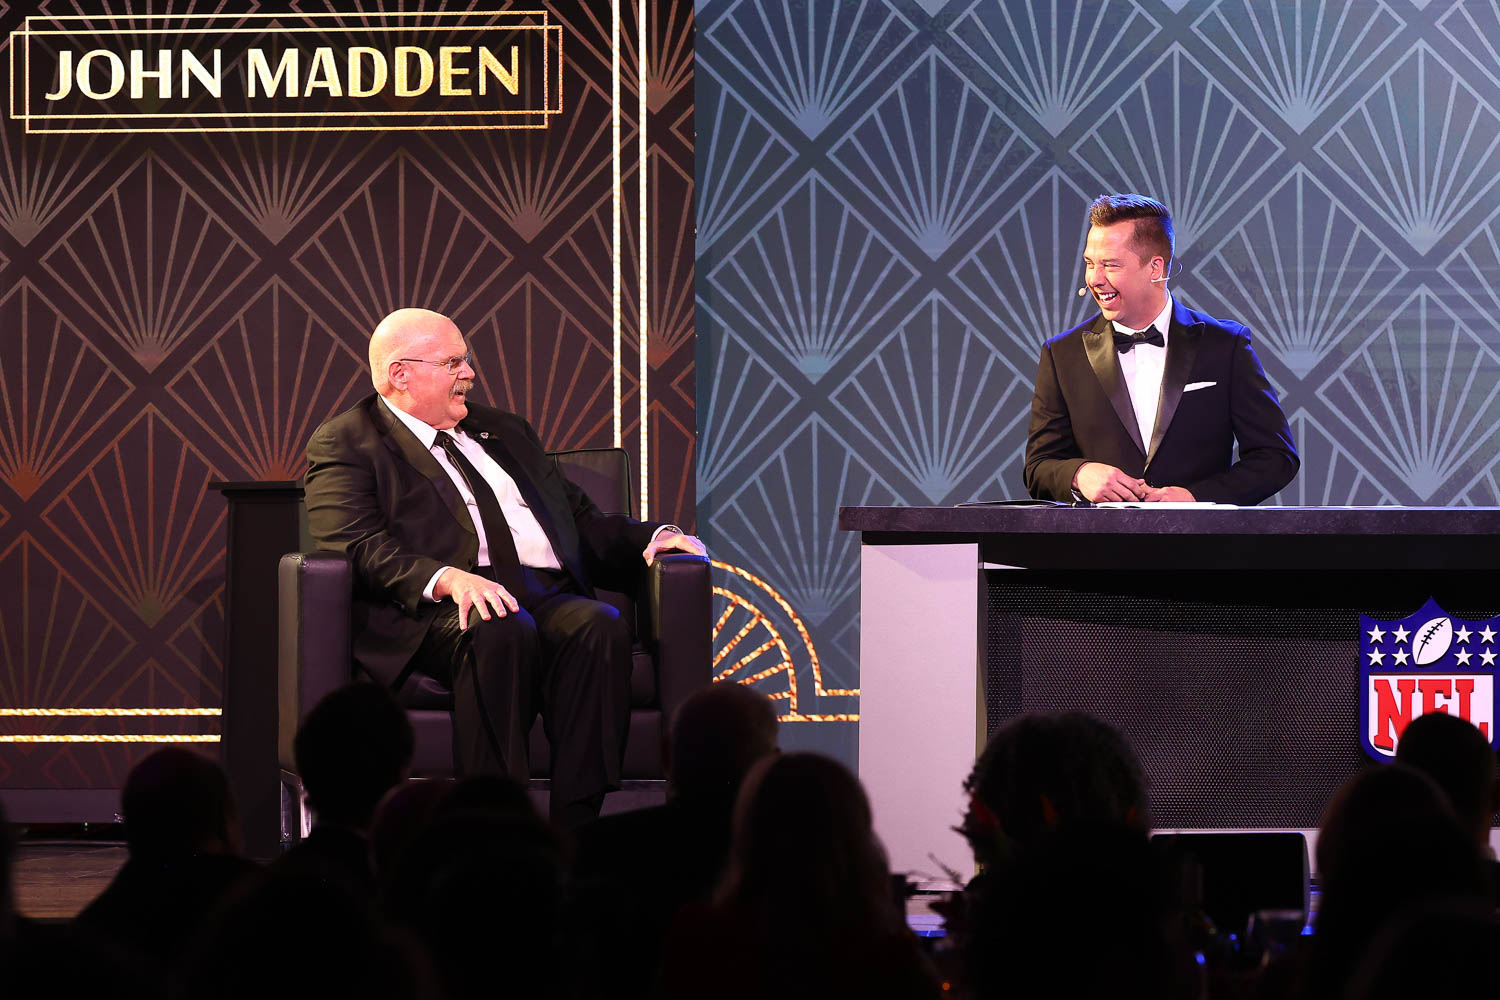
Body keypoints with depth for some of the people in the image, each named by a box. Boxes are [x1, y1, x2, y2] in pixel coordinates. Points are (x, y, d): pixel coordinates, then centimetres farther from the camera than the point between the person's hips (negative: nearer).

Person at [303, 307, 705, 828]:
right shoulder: (344, 446, 10)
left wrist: (655, 536, 9)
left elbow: (583, 521, 30)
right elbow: (358, 548, -7)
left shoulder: (504, 431, 31)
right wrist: (446, 578, -26)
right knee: (502, 630, -38)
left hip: (548, 597, 5)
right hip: (434, 611, -5)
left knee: (599, 626, -29)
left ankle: (571, 837, -37)